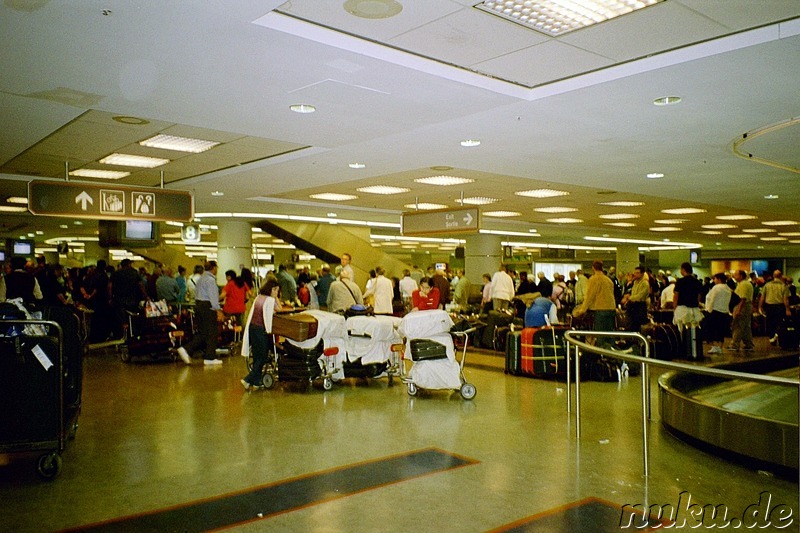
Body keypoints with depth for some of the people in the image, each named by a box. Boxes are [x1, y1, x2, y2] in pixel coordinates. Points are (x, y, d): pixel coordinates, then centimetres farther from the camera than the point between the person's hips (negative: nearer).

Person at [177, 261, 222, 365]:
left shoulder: (201, 278, 17)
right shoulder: (210, 279, -12)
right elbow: (213, 297, -19)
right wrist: (218, 311, -21)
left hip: (198, 305, 9)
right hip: (207, 307, -9)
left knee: (202, 333, 13)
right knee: (212, 332, 0)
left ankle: (185, 349, 1)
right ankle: (210, 358, 5)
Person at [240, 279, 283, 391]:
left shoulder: (258, 297, 11)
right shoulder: (270, 300, -11)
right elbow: (280, 310, 0)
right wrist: (276, 298, 3)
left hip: (252, 327, 8)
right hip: (261, 329, -8)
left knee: (257, 356, 15)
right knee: (262, 357, 1)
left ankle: (256, 381, 19)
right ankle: (248, 379, -6)